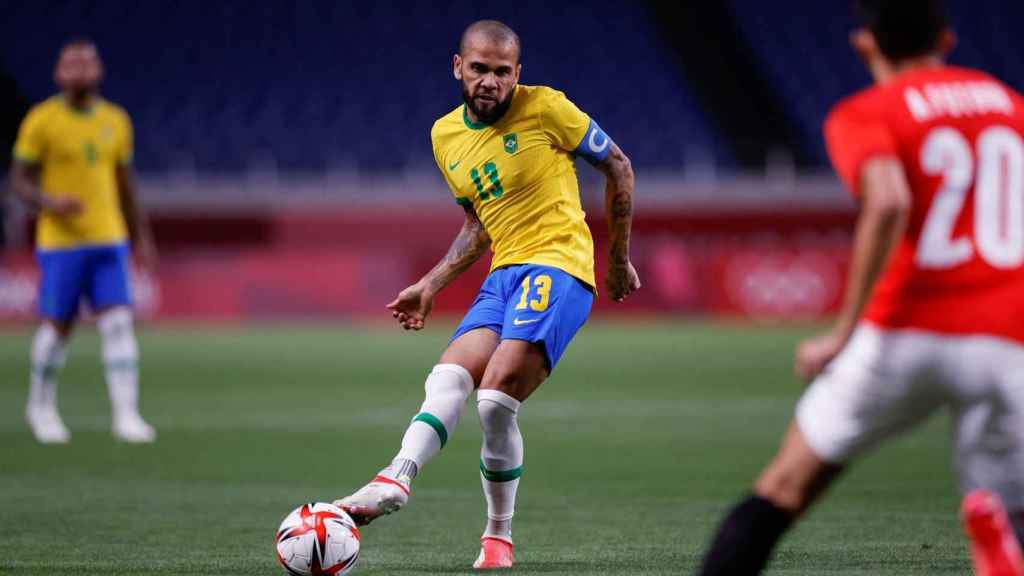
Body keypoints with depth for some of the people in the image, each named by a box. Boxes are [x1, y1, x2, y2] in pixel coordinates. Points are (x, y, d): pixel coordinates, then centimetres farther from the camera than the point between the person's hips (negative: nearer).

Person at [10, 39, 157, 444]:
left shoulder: (116, 121, 8)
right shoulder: (41, 121, -6)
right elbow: (19, 180, -3)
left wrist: (142, 237, 17)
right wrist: (50, 203, -23)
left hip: (109, 242, 3)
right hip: (60, 243, -3)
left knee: (119, 324, -9)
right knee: (58, 327, 4)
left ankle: (126, 416, -12)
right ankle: (41, 406, 27)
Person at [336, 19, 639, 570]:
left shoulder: (545, 108, -6)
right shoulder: (445, 136, 12)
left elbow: (618, 167, 4)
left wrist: (619, 258, 9)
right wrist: (431, 285, 17)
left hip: (558, 266, -7)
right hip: (503, 273, 7)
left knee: (497, 395, -21)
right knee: (448, 376, -16)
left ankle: (498, 536, -11)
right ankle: (394, 480, -32)